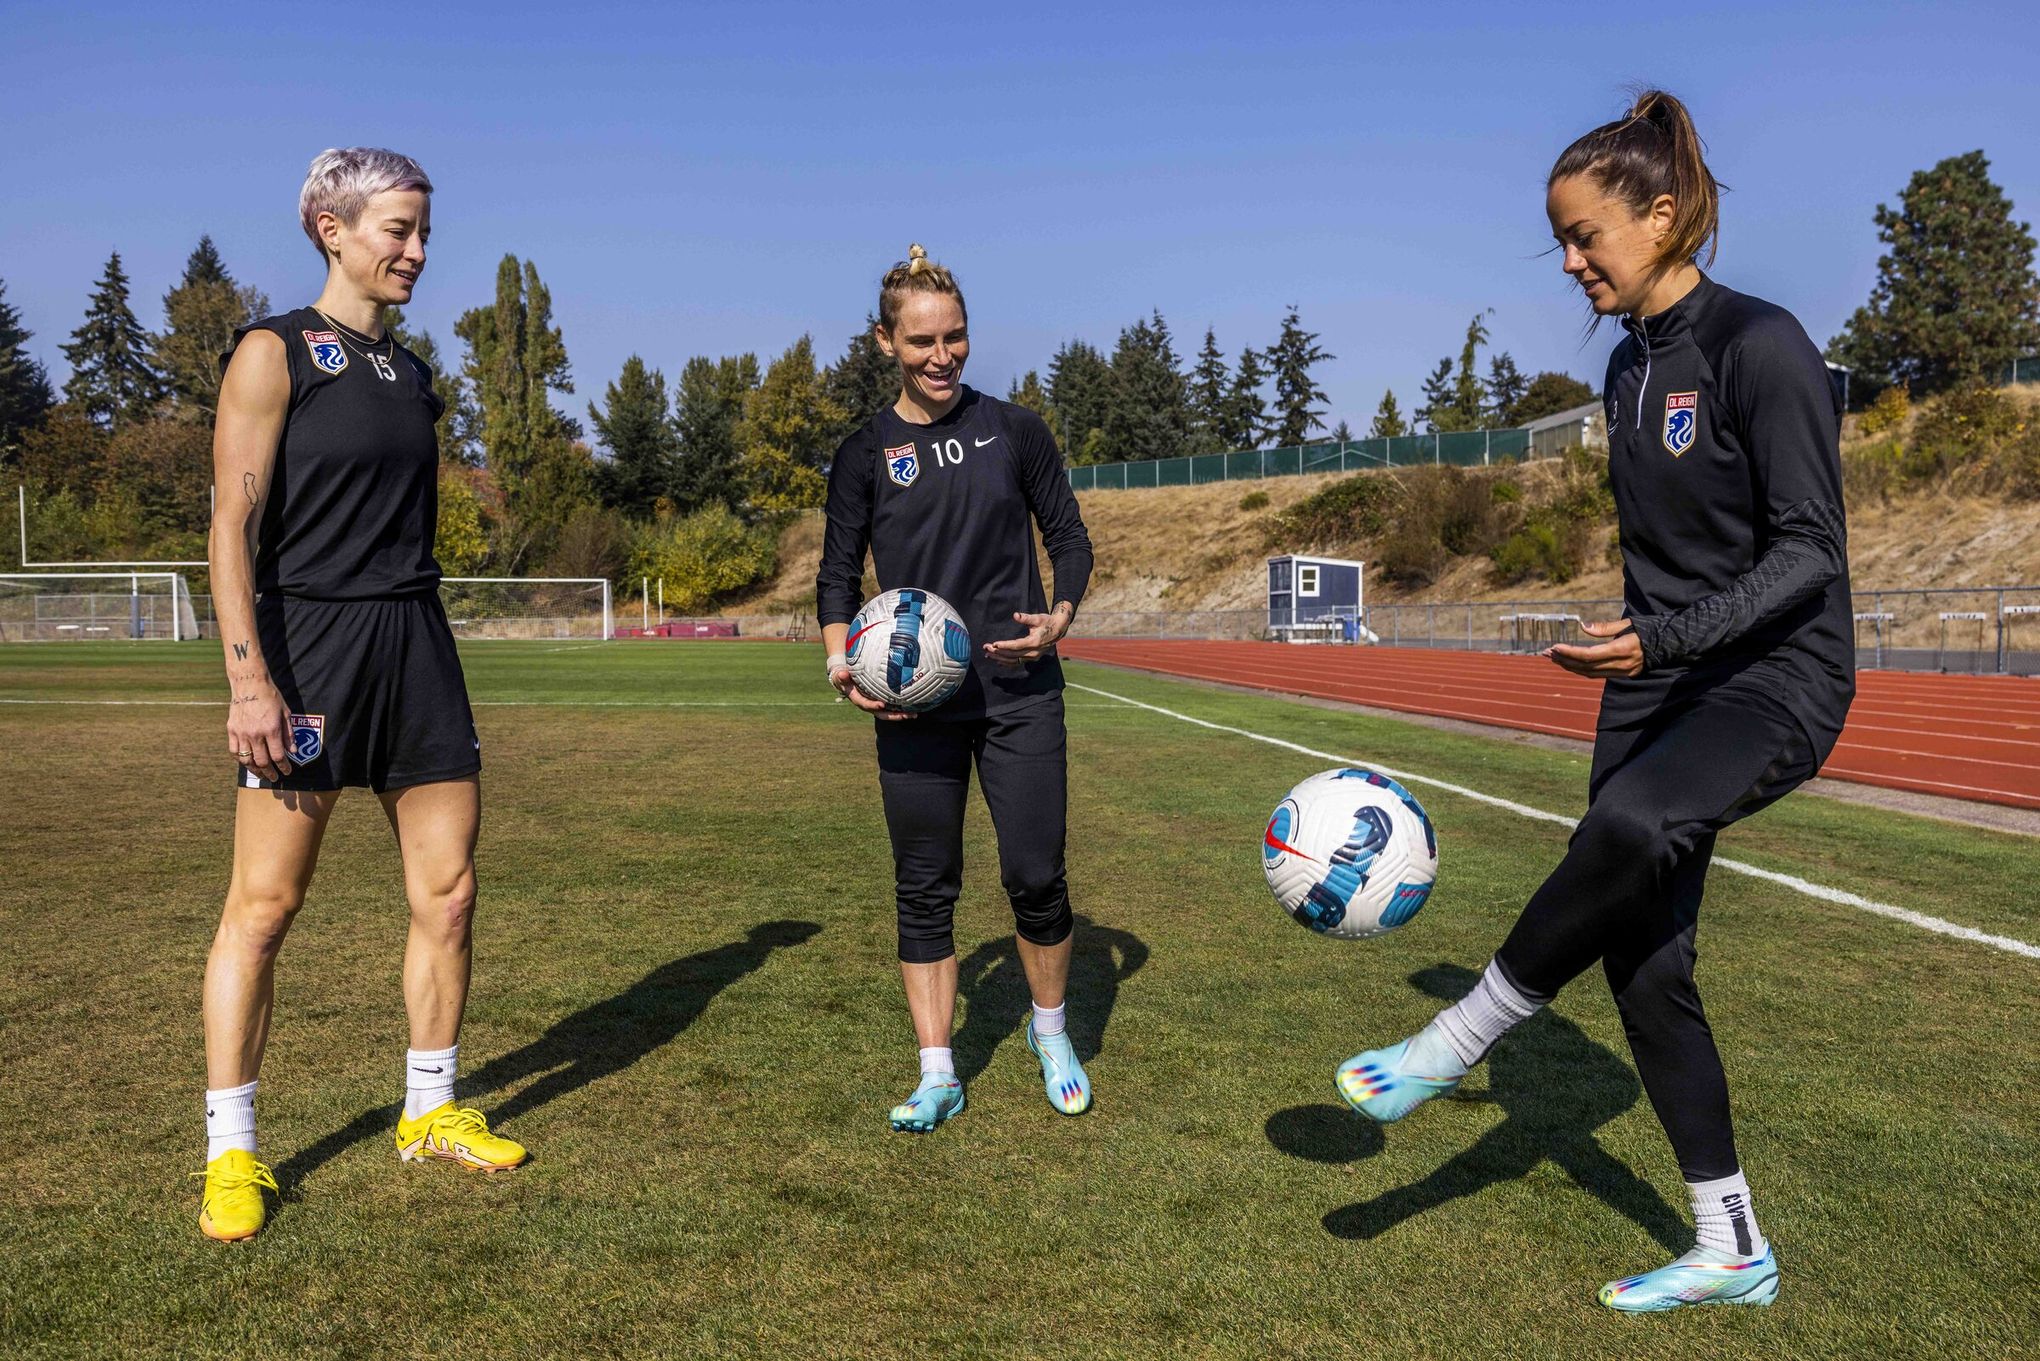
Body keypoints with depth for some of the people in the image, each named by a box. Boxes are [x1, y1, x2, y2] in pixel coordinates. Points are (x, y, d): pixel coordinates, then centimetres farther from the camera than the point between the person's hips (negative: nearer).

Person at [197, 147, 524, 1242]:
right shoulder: (272, 353, -3)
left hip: (416, 643, 6)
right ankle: (231, 1152, 12)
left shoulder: (411, 374, 16)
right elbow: (233, 527, -10)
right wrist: (249, 680, -18)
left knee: (448, 889, 6)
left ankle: (430, 1113, 22)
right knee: (264, 903, -2)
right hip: (308, 643, -6)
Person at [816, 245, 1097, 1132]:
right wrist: (845, 666, -11)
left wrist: (1060, 617, -9)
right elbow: (838, 574, 7)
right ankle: (937, 1075, 18)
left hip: (1020, 692, 0)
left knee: (1036, 877, 1)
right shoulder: (865, 453, 4)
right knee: (925, 890, 4)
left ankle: (1051, 1034, 28)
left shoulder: (1014, 429, 4)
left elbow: (1069, 538, 10)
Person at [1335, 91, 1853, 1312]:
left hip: (1776, 680, -8)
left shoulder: (1761, 345, -14)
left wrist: (1669, 637, -28)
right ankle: (1732, 1252, 18)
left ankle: (1460, 1040, -15)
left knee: (1631, 823, -37)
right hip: (1661, 682, 8)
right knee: (1641, 956, 4)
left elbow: (1809, 552, -16)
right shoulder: (1631, 366, 10)